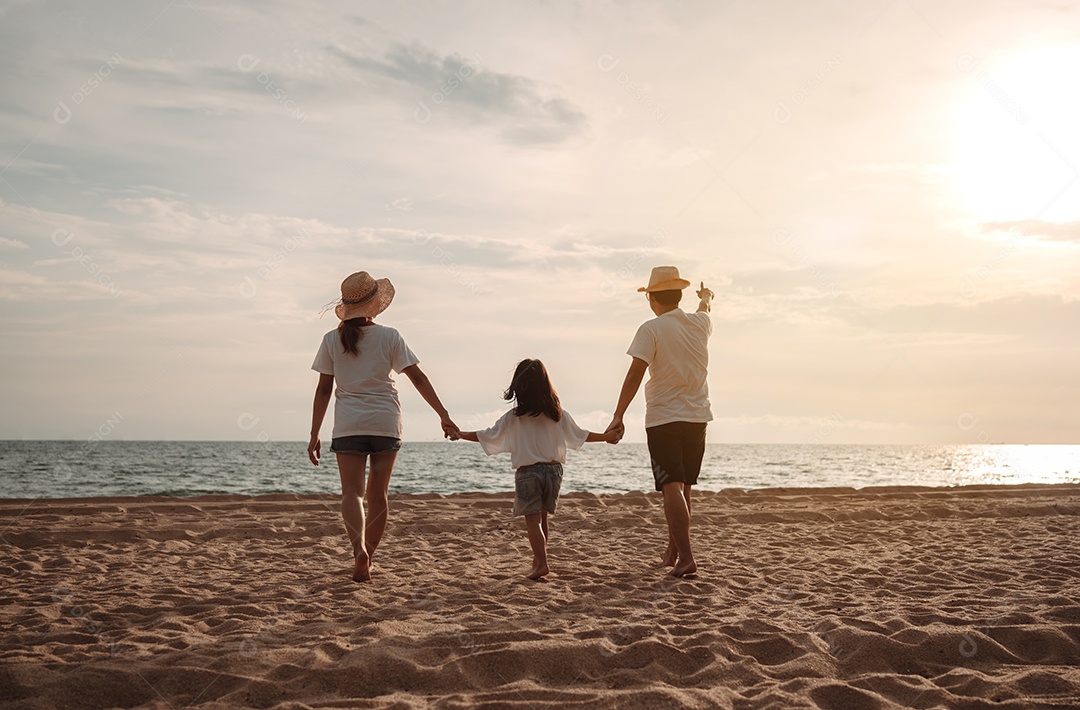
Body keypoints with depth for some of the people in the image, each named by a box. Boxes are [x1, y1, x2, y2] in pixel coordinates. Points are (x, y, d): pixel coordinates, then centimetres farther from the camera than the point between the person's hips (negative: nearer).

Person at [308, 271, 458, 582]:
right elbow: (418, 377, -4)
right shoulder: (389, 337, -1)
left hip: (348, 425, 0)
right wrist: (443, 415, 0)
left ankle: (359, 548, -28)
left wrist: (314, 434, 7)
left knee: (352, 491, -3)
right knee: (377, 494, 12)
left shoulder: (332, 340, 2)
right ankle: (366, 561, 18)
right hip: (386, 423, 0)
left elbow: (323, 389, 2)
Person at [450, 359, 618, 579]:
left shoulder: (514, 417, -6)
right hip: (553, 470, 4)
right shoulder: (558, 414, 2)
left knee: (532, 519, -2)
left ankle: (542, 563, -11)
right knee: (542, 518, 17)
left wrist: (462, 435, 12)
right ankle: (537, 560, 26)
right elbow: (580, 435, 11)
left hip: (528, 472, -4)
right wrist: (606, 437, 25)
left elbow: (489, 436, -1)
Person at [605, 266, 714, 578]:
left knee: (672, 488, -9)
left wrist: (618, 416, -15)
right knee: (683, 488, 15)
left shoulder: (651, 329, -10)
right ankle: (672, 553, 27)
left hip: (663, 418, -5)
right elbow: (704, 308, 32)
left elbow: (635, 375, -17)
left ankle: (685, 557, -19)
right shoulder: (699, 323, 6)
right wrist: (706, 297, 56)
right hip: (697, 416, 6)